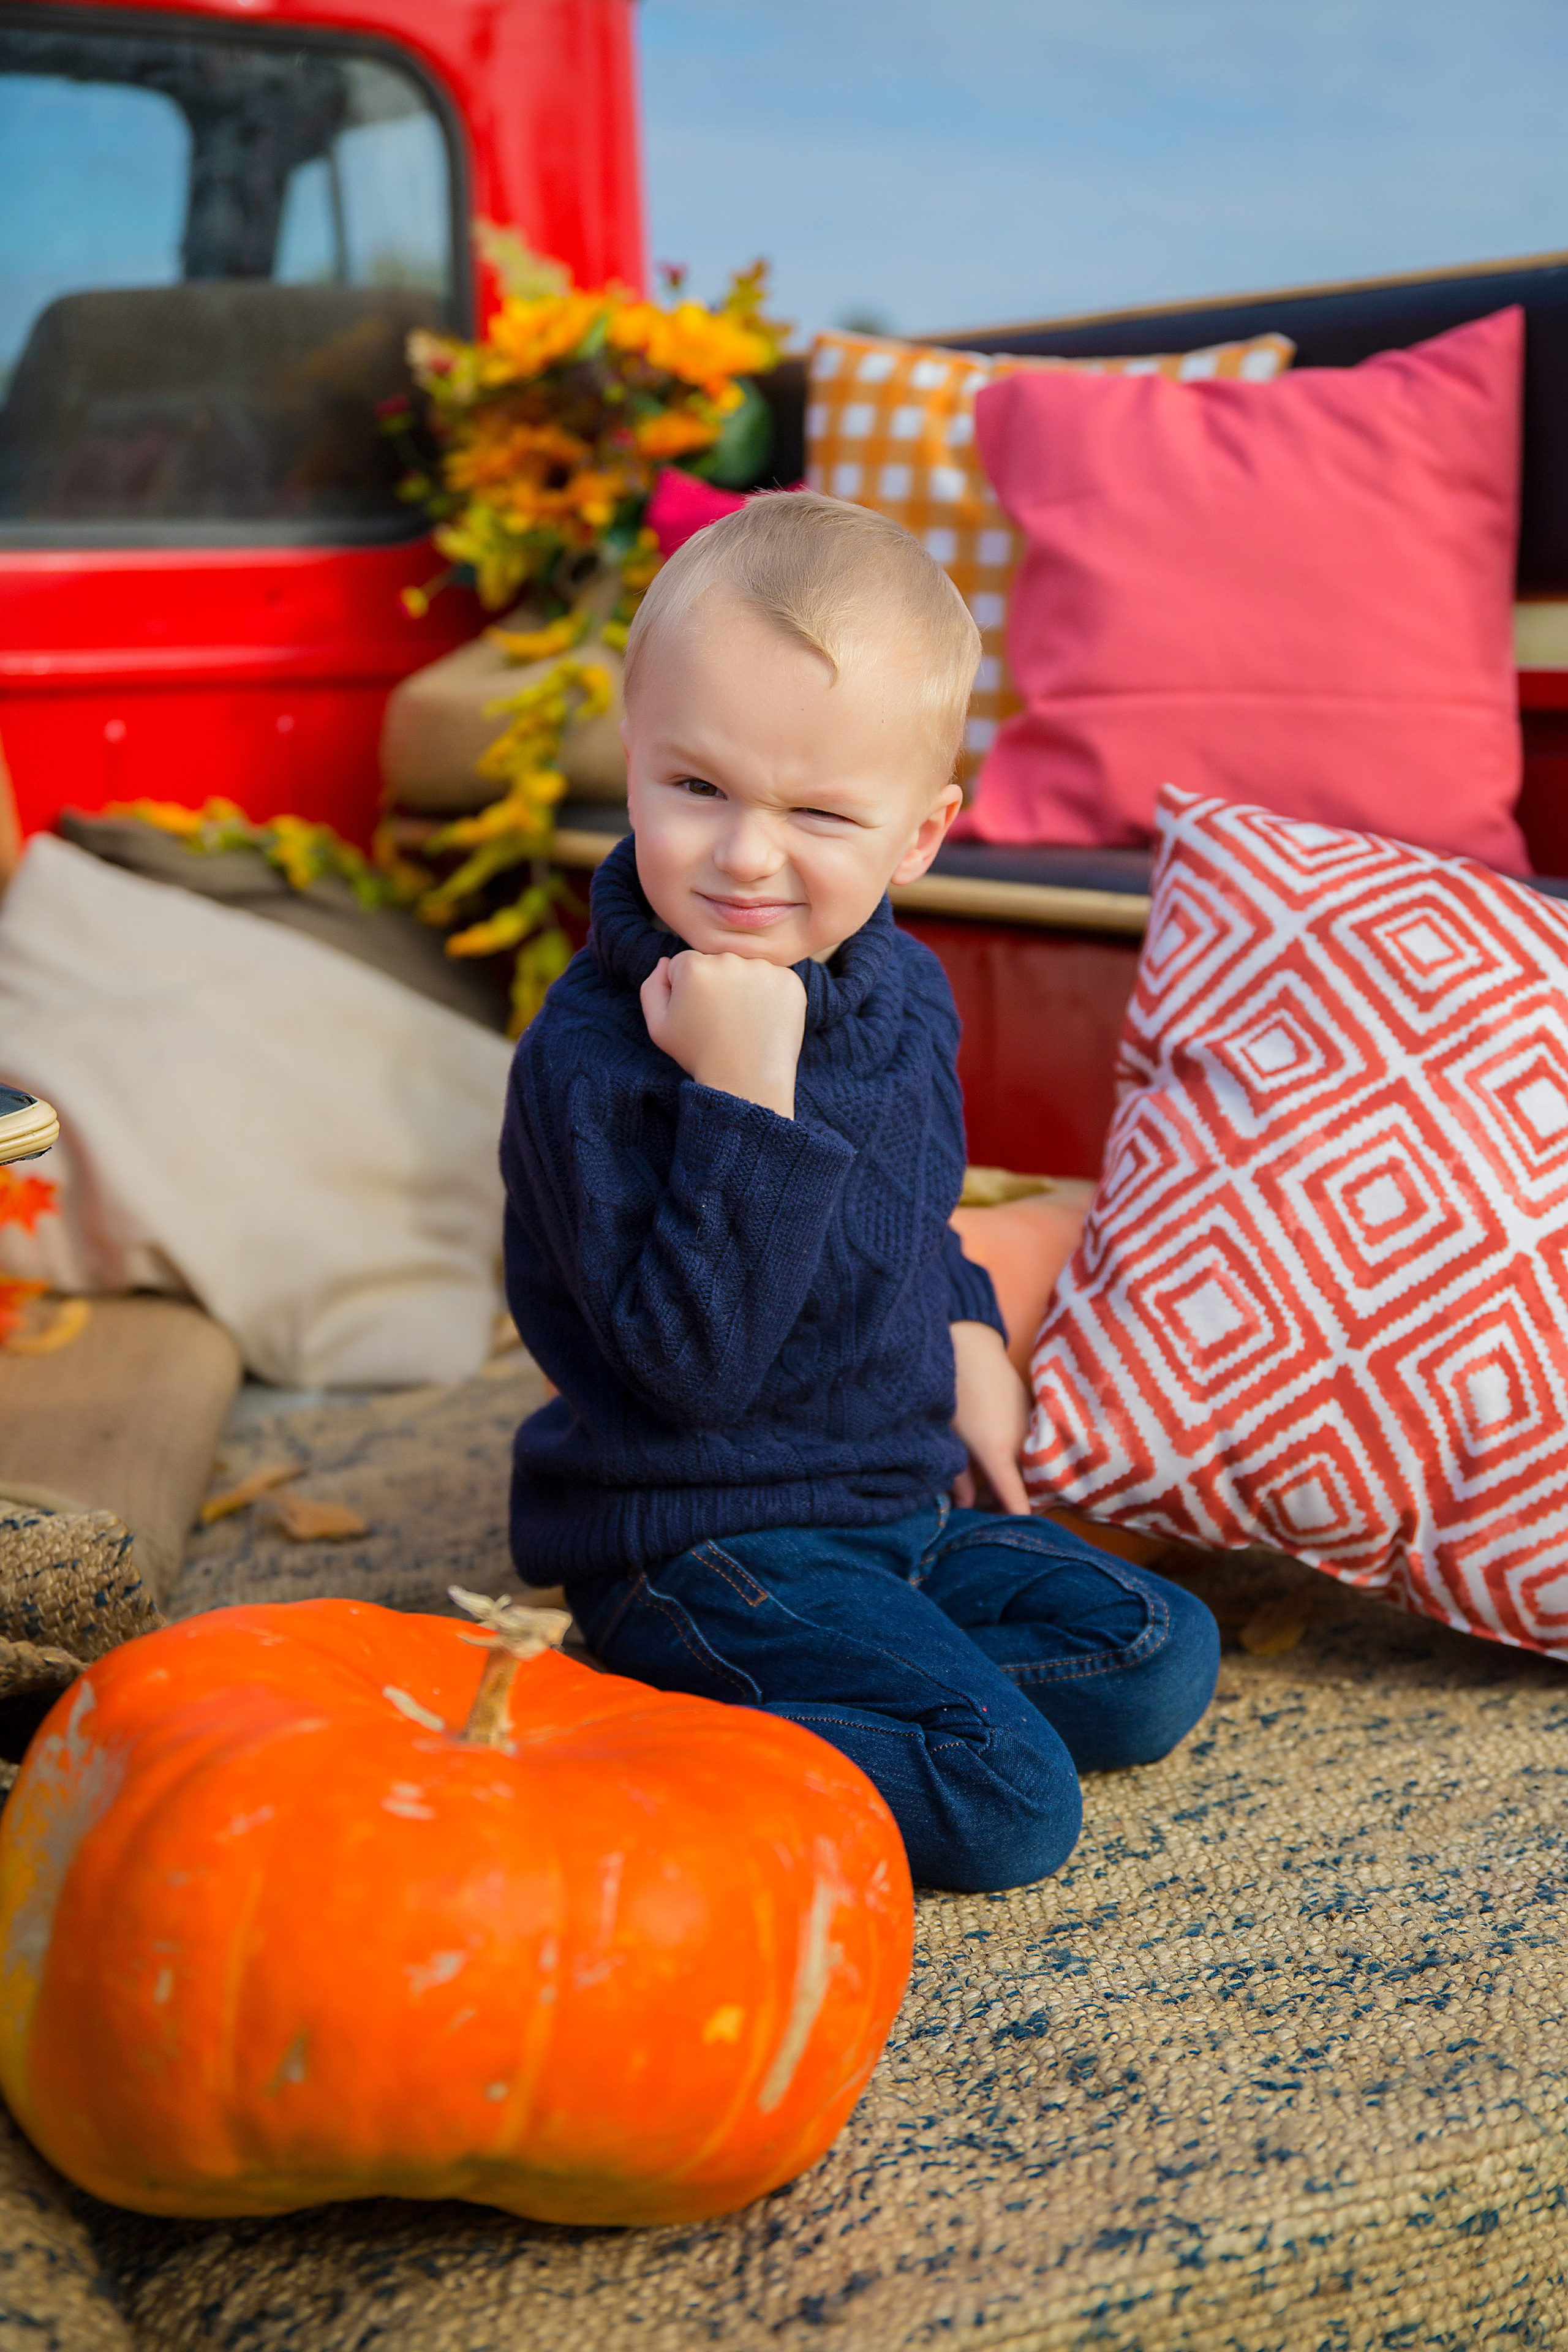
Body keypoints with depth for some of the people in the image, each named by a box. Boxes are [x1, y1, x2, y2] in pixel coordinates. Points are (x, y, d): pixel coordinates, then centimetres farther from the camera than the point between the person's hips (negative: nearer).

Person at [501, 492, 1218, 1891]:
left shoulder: (904, 988, 1)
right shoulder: (595, 1058, -24)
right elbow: (690, 1364, -30)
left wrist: (963, 1332, 8)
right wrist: (744, 1092, -36)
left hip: (899, 1502, 8)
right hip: (701, 1547, -8)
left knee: (1161, 1663, 11)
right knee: (1012, 1801, -17)